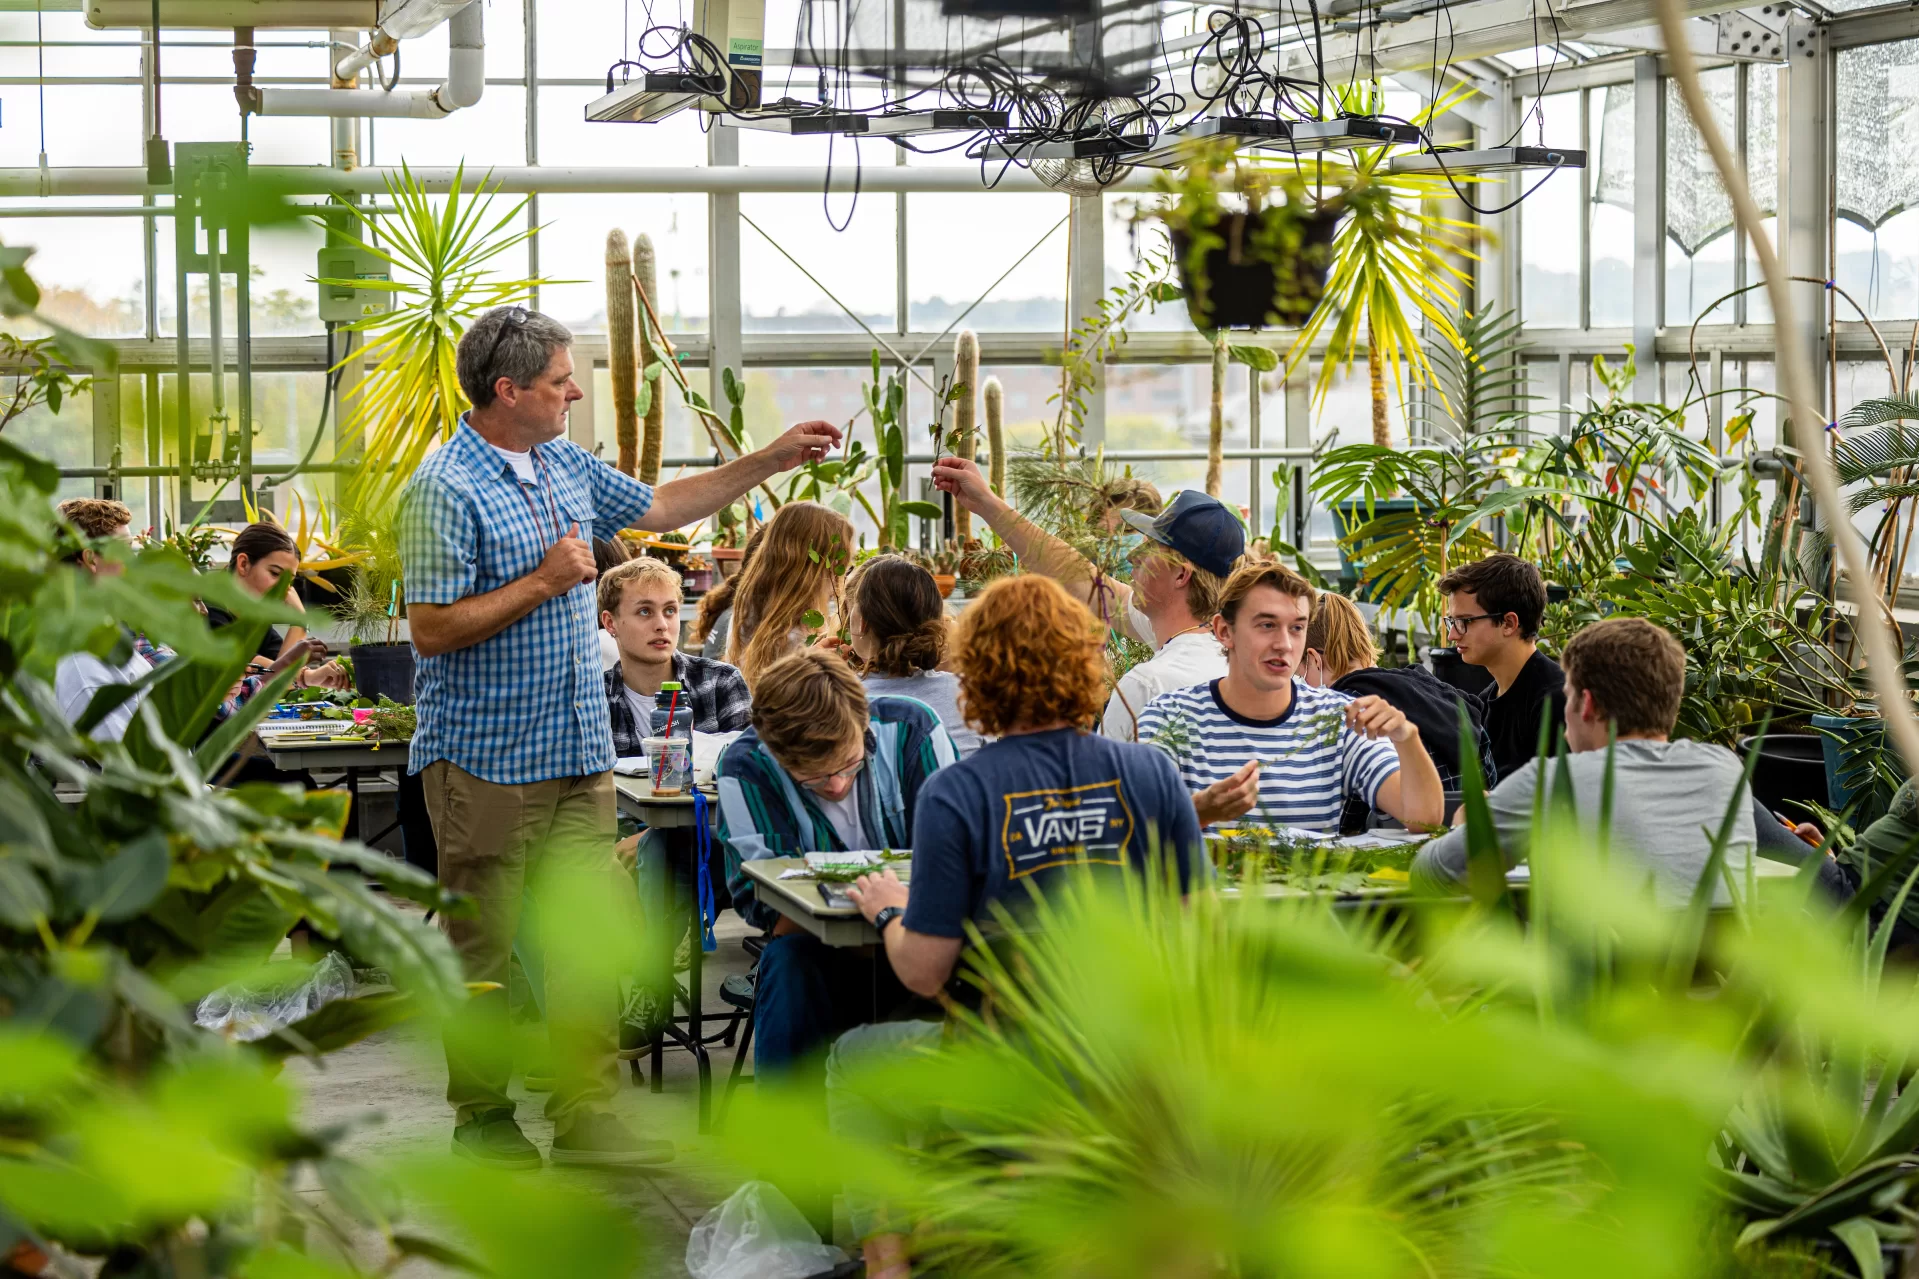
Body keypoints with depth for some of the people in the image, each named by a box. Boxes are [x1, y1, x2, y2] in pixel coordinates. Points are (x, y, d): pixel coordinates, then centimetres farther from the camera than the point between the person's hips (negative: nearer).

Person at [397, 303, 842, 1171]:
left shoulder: (568, 466, 12)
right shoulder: (444, 489, -14)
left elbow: (662, 506, 25)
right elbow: (432, 630, -18)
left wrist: (774, 460, 21)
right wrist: (544, 582, -17)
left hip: (579, 753, 7)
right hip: (485, 762, -7)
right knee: (483, 951, 1)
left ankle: (584, 1114, 11)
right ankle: (483, 1122, 12)